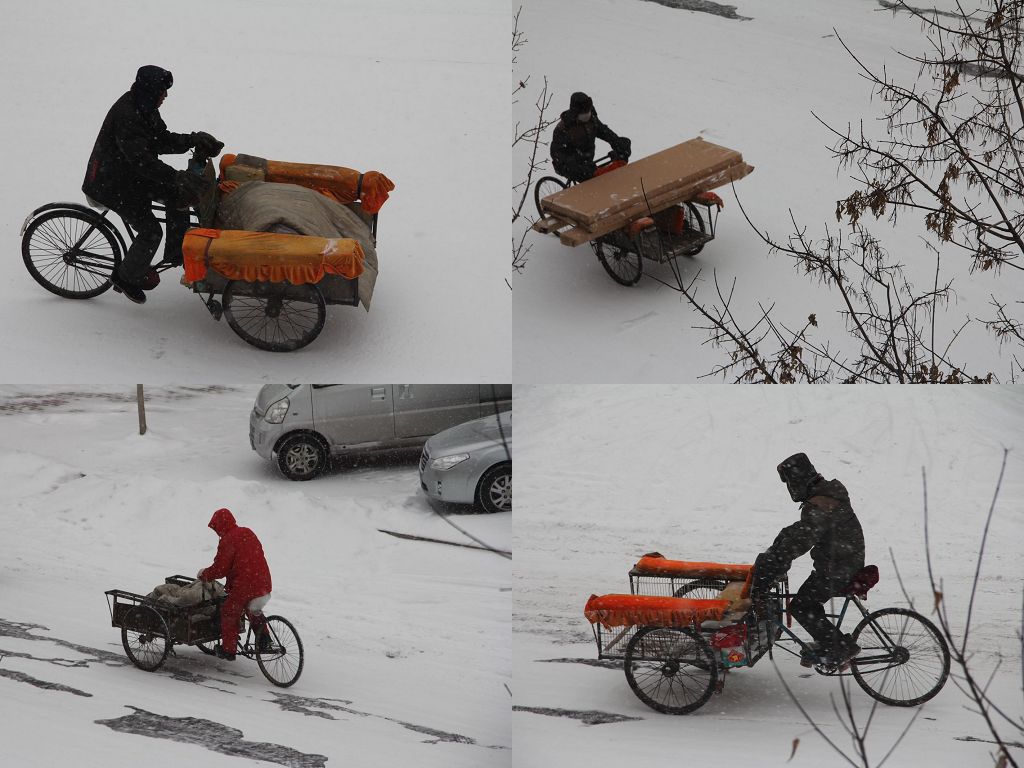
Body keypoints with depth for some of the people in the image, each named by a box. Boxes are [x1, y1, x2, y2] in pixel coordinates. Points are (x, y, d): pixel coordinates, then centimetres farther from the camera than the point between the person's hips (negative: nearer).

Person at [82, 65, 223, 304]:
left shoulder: (144, 108, 3)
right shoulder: (126, 115, -29)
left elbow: (162, 140, 7)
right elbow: (140, 159, -34)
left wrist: (193, 139, -8)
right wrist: (176, 177, -37)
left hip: (134, 175, 10)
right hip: (113, 184, -9)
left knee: (177, 194, -2)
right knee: (150, 231, -10)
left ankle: (176, 253, 7)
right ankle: (126, 277, 10)